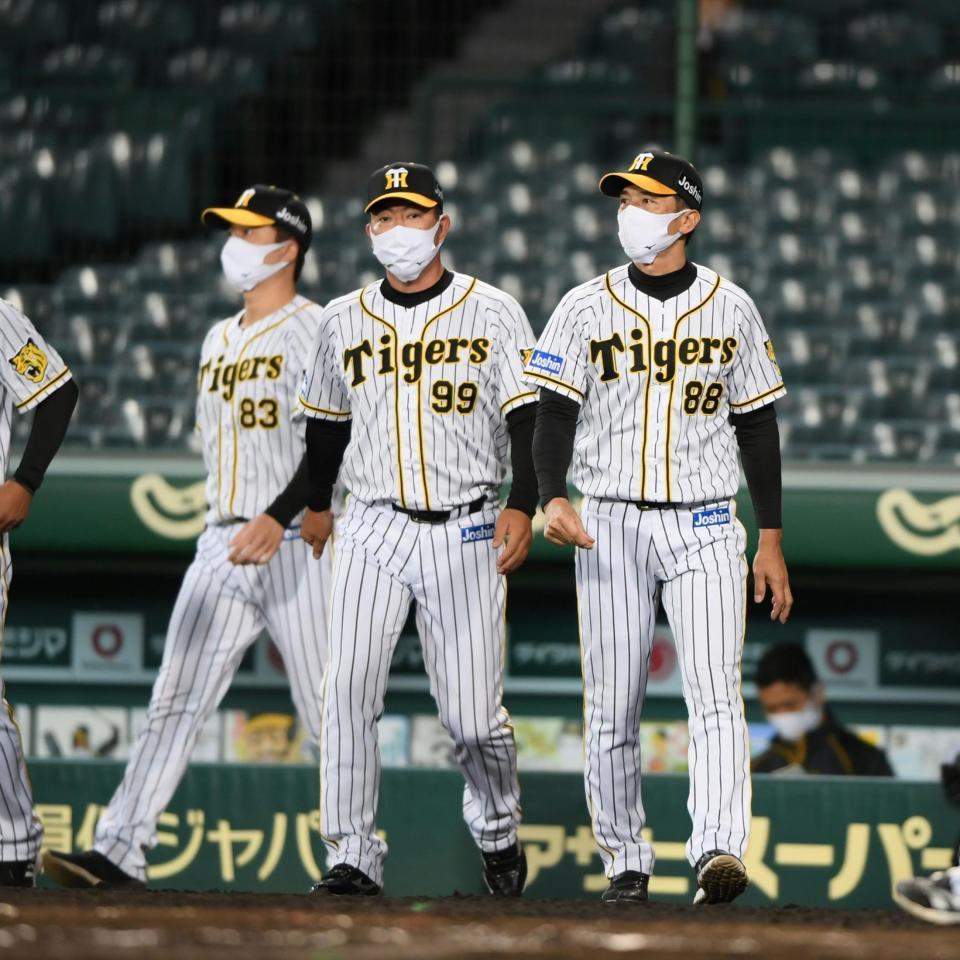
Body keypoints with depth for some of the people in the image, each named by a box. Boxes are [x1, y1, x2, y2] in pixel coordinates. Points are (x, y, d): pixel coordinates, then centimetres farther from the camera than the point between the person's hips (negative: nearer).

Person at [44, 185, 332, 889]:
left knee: (329, 712, -4)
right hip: (223, 544, 7)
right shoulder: (219, 341, 20)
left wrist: (277, 519, -27)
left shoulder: (313, 331, -5)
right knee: (177, 700, -4)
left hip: (295, 542, -7)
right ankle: (121, 854, -11)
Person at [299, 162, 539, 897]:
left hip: (465, 535, -2)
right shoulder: (344, 321, 9)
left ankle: (498, 832, 26)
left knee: (472, 715, -2)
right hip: (374, 532, 2)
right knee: (349, 689, -16)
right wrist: (316, 503, 33)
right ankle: (353, 857, -11)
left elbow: (530, 417, -3)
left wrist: (522, 506, -15)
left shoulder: (492, 313, 1)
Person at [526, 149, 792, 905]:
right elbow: (556, 415, -1)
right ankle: (625, 863, 12)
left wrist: (771, 541, 8)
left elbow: (757, 426, 11)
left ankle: (720, 850, -27)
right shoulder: (587, 309, 4)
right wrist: (552, 498, -21)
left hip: (705, 526, -1)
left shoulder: (730, 308, 6)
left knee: (715, 691, -16)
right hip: (611, 524, 1)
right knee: (613, 707, 2)